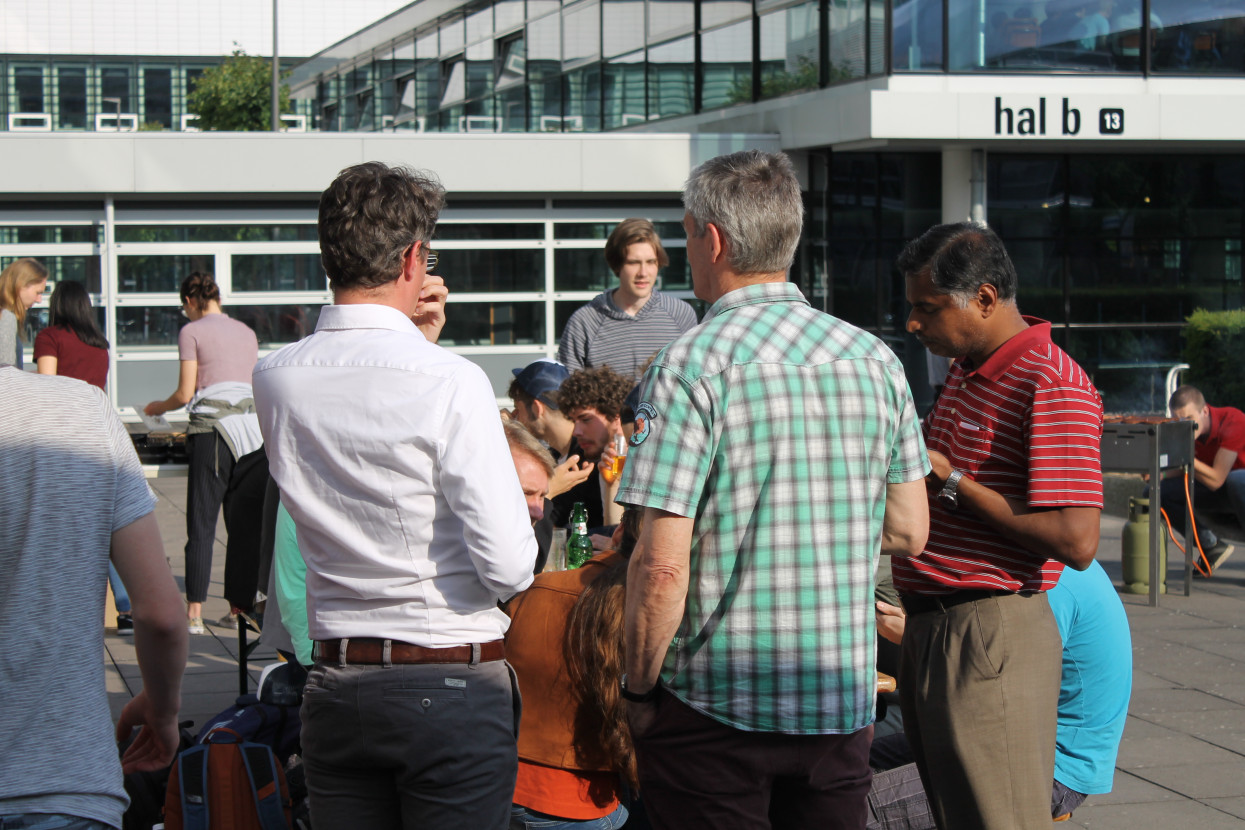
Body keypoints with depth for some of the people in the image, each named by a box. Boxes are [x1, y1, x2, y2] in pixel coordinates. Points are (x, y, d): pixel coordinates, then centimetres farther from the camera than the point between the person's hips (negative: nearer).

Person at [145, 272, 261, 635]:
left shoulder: (191, 332, 0)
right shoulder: (246, 332, 16)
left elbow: (185, 394, -2)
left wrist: (158, 407, 17)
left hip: (213, 430, -5)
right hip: (251, 426, 5)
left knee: (201, 524, -3)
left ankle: (194, 614, -4)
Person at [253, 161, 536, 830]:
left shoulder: (274, 378, 0)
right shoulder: (451, 381, -17)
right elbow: (509, 566, -17)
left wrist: (414, 343, 13)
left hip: (334, 685, 5)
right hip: (453, 686, -5)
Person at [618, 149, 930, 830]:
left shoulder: (691, 365, -13)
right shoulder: (874, 358, 4)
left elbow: (663, 567, -18)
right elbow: (909, 532, 10)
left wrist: (639, 690, -5)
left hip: (719, 701, -5)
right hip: (843, 698, 5)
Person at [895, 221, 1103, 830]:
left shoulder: (1052, 386, -16)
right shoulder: (966, 371, 15)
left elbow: (1076, 542, -23)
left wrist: (949, 480, -16)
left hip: (991, 636, -10)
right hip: (930, 629, 10)